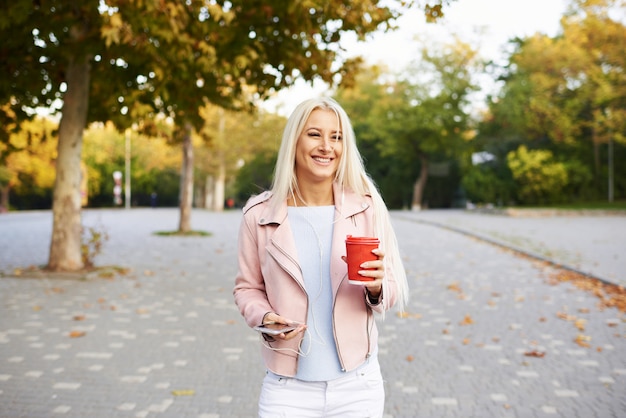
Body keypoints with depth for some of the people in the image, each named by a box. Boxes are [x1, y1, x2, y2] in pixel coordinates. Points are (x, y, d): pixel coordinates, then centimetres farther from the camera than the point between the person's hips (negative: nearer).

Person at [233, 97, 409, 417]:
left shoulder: (368, 207, -5)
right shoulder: (259, 215, -5)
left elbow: (395, 290, 0)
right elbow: (248, 288, 5)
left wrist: (376, 287, -21)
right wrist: (265, 319, -14)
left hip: (357, 384, 1)